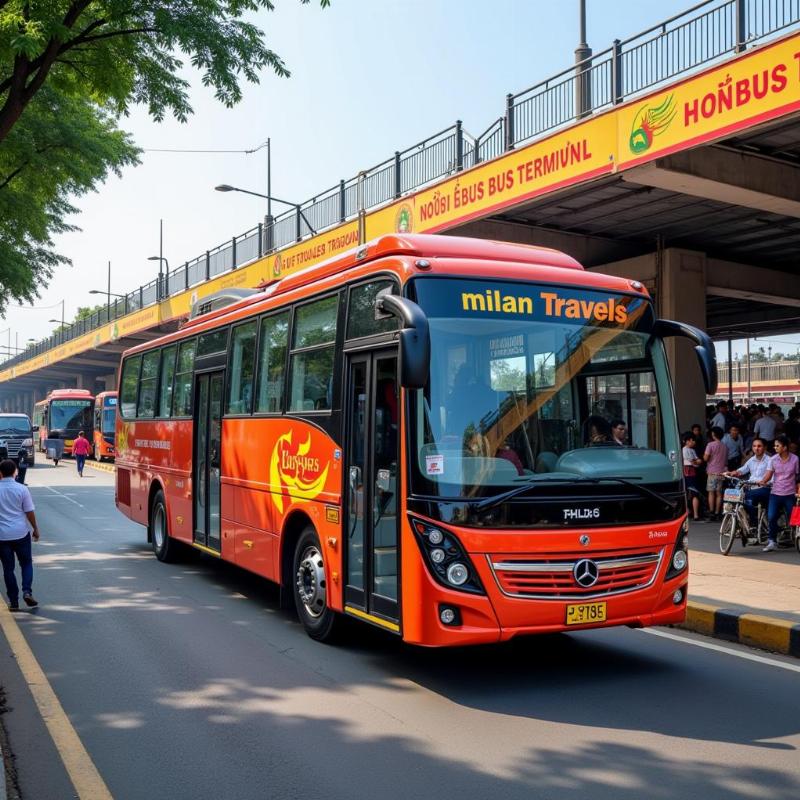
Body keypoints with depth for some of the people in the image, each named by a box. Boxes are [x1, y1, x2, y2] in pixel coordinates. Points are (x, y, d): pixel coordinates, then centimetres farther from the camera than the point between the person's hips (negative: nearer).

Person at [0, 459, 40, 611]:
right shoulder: (22, 489, -8)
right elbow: (29, 512, -5)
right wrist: (35, 529, 7)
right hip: (21, 533, -1)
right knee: (26, 563, 15)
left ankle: (13, 602, 10)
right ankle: (27, 591, -4)